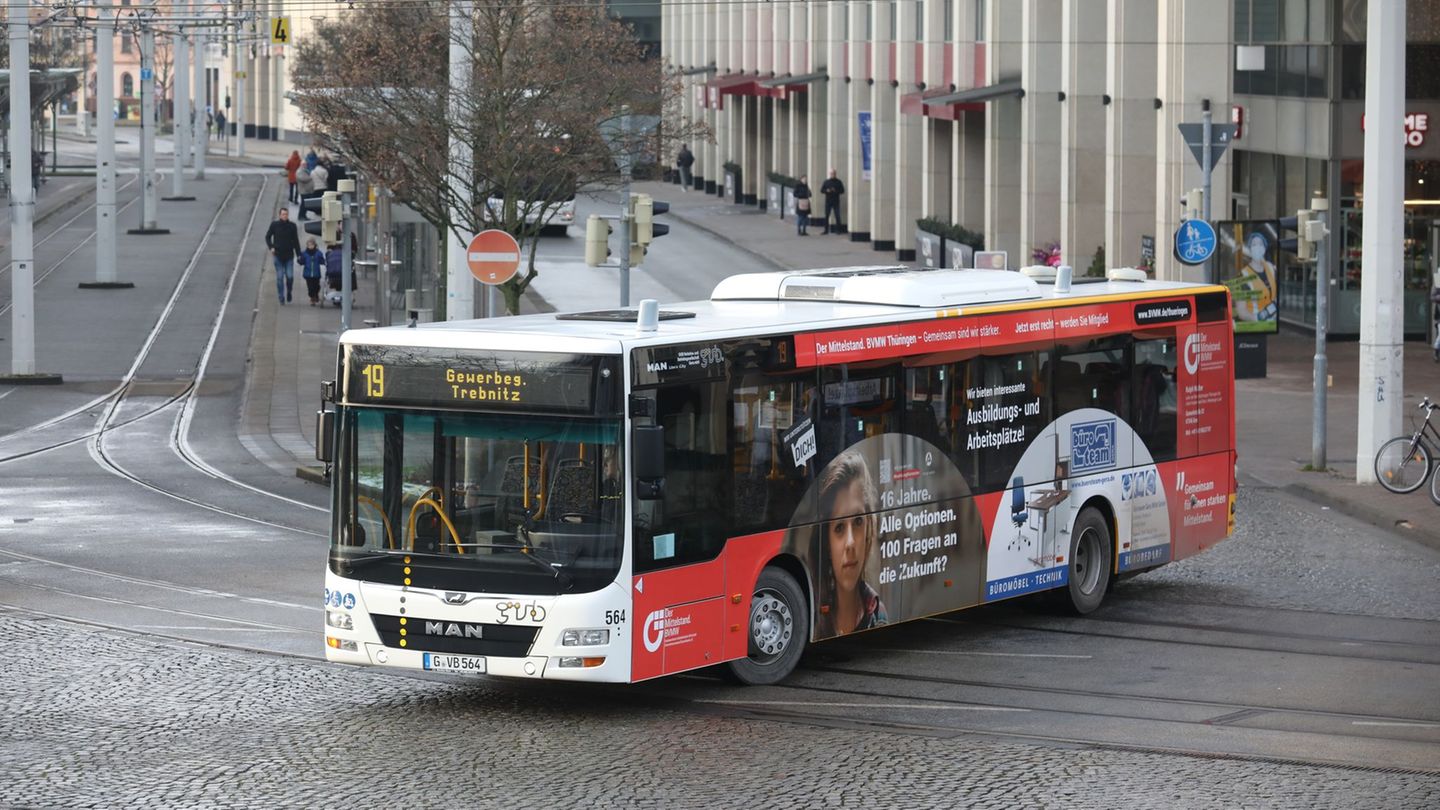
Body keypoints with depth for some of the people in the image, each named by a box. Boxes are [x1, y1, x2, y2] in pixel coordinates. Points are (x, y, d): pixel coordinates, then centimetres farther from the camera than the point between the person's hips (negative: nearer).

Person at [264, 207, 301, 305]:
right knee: (279, 277, 0)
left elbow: (296, 241, 6)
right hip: (278, 256, 0)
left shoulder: (292, 226, 2)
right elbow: (267, 237, 9)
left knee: (290, 276, -5)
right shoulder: (274, 225, -1)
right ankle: (281, 297, 8)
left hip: (289, 256, 1)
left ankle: (289, 291, 22)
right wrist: (271, 247, -7)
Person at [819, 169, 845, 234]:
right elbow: (822, 190, 8)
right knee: (826, 216, 2)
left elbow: (842, 190, 3)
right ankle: (826, 230, 8)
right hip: (828, 201, 1)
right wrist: (827, 191, -12)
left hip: (836, 202, -1)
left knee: (837, 216, -5)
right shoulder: (826, 181, 7)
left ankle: (838, 229, 0)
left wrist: (836, 191, -14)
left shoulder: (838, 182, 4)